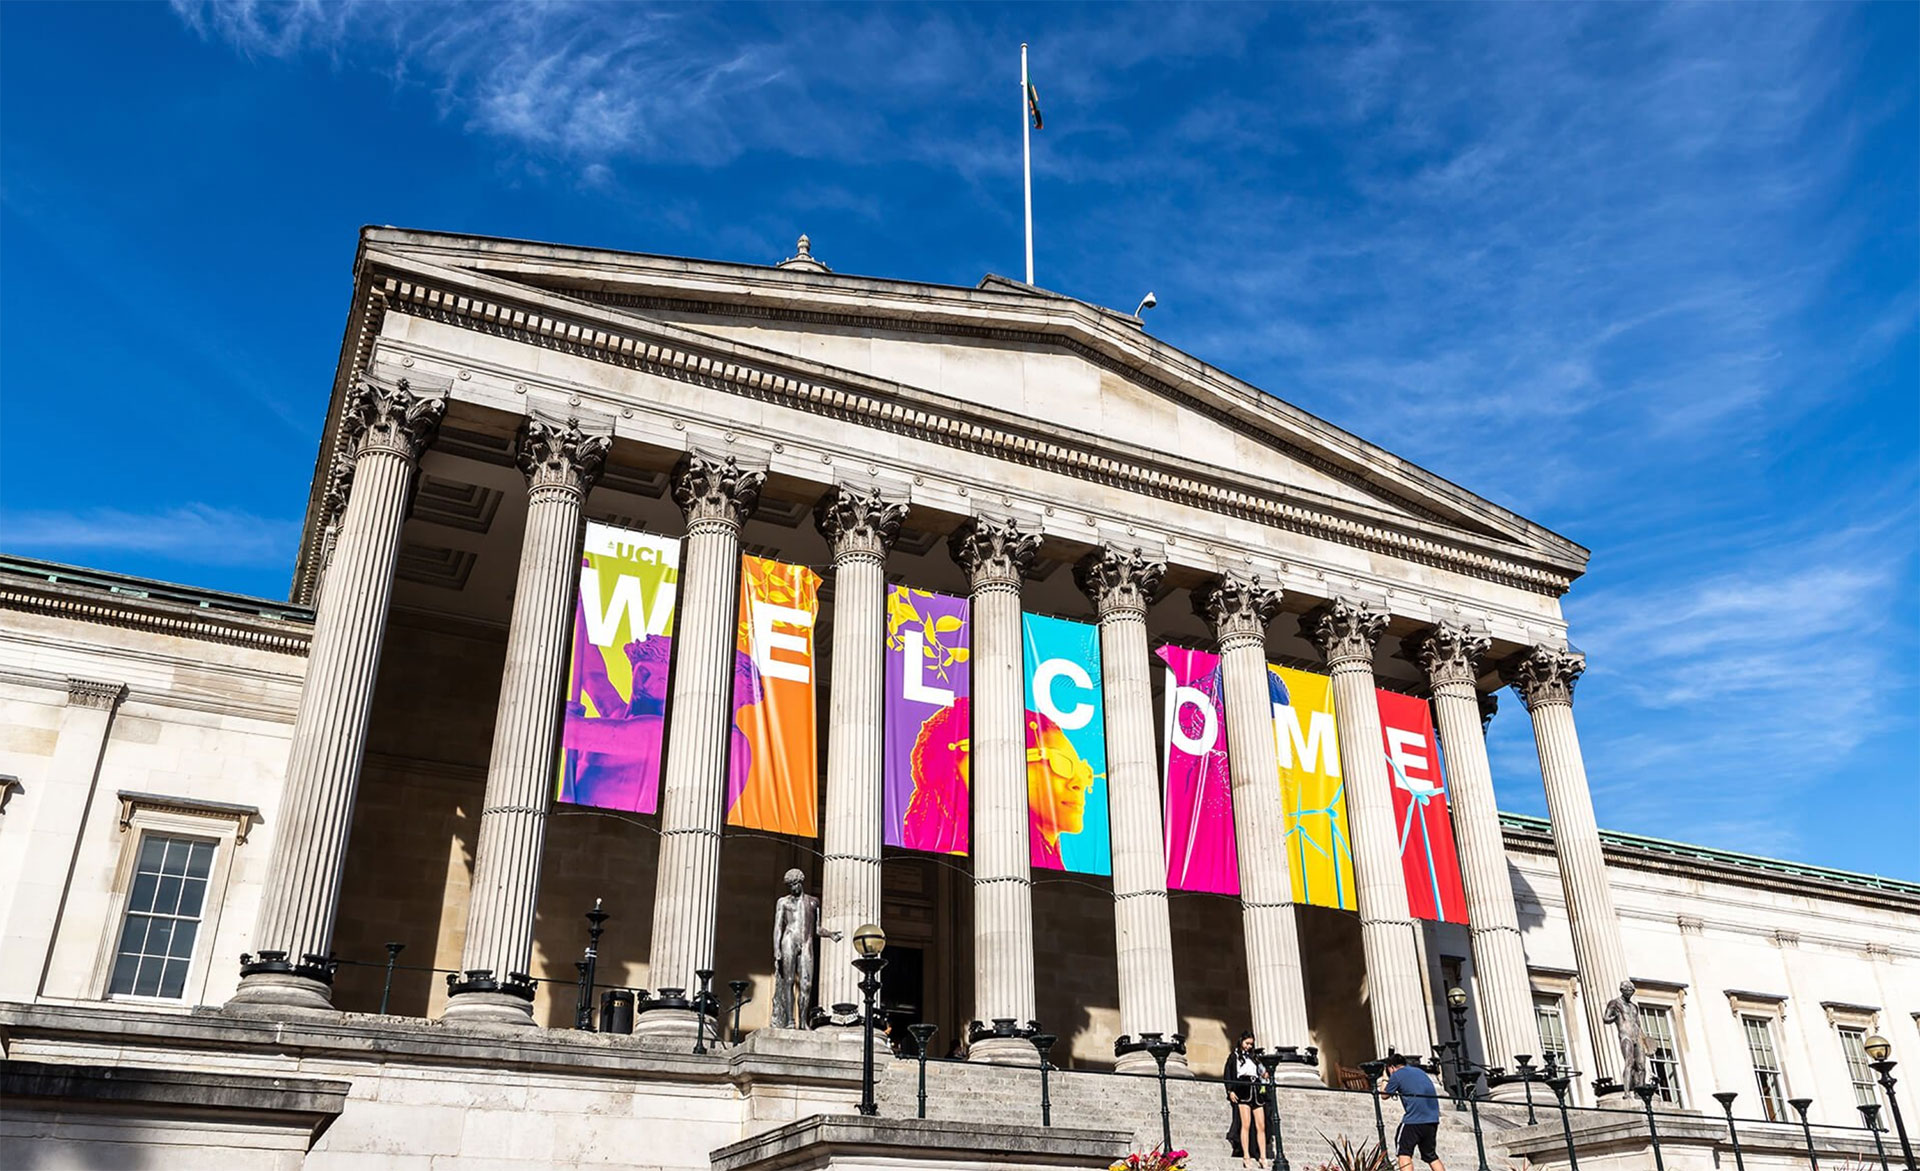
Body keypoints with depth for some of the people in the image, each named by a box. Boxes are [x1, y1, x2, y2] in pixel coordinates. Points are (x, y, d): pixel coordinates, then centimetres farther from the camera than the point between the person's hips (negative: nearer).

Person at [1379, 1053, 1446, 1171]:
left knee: (1404, 1153, 0)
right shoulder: (1419, 1071, 22)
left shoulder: (1397, 1075, 3)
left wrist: (1385, 1079, 28)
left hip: (1414, 1119, -7)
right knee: (1430, 1155, 17)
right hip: (1433, 1118, 7)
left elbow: (1384, 1095, 12)